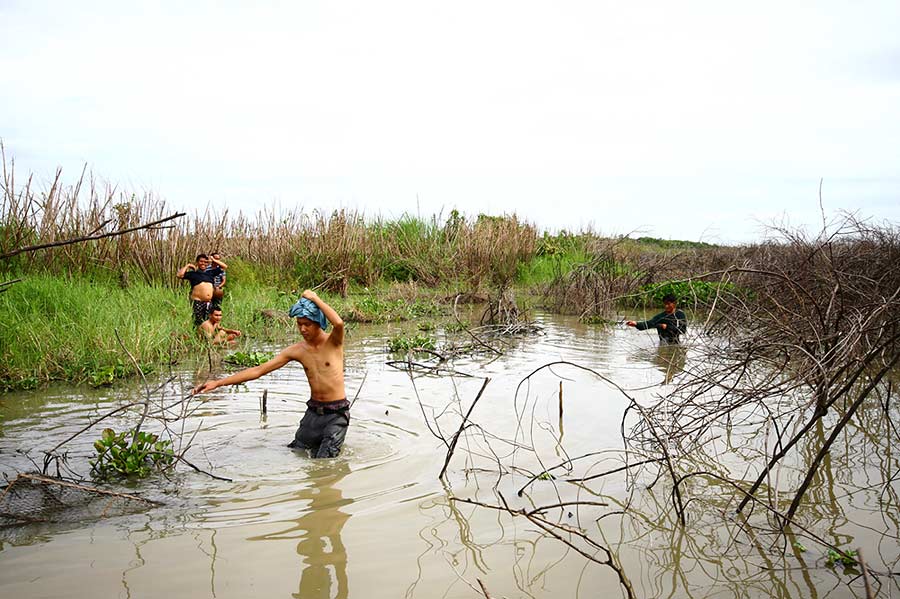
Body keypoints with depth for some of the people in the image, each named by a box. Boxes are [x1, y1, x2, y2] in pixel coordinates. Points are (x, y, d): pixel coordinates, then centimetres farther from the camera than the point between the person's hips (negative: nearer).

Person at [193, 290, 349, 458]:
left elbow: (339, 323, -35)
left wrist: (314, 298, -23)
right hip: (313, 411, 5)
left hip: (337, 413, -5)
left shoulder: (333, 342, -9)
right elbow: (258, 370, 1)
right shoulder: (296, 351, 2)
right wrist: (218, 383, -4)